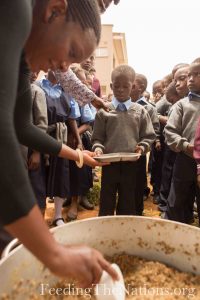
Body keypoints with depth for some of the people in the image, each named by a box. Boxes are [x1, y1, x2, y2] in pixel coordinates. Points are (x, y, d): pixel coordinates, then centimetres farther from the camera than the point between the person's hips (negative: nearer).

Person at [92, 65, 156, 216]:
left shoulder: (140, 111, 4)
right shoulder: (103, 111, 2)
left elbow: (149, 136, 6)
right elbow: (97, 137, 4)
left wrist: (142, 147, -13)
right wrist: (98, 147, -16)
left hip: (131, 163, 1)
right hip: (109, 162, -1)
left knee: (128, 205, 15)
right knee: (106, 204, 11)